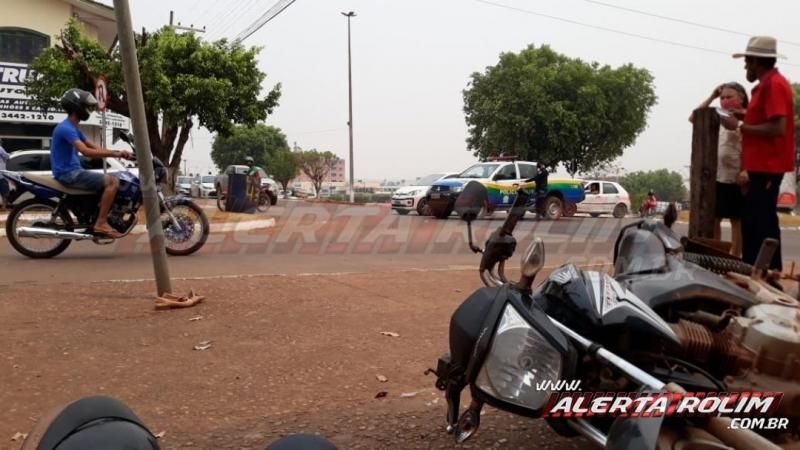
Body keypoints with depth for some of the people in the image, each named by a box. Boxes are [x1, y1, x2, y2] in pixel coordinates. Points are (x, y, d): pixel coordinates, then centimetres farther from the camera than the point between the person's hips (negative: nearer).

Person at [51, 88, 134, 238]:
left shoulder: (73, 128, 19)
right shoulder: (66, 128, -15)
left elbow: (95, 148, 15)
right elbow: (86, 151, -27)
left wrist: (118, 152, 0)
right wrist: (115, 154, -25)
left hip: (73, 172, 11)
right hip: (69, 174, -11)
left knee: (108, 181, 16)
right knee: (112, 181, -19)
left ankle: (101, 221, 12)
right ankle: (101, 223, -22)